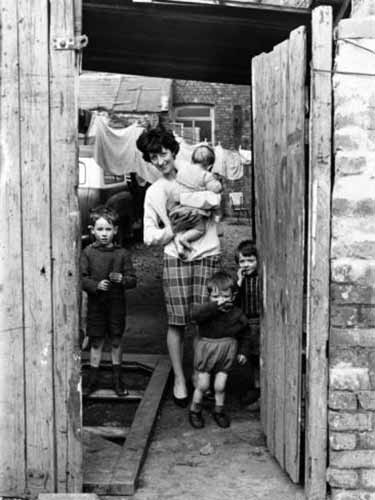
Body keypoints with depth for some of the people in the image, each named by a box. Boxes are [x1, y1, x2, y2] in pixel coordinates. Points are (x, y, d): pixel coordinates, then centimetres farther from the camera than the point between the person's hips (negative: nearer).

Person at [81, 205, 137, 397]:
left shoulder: (122, 254, -1)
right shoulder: (88, 253, -2)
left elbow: (133, 279, 0)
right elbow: (81, 278, -5)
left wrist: (122, 279, -21)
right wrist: (96, 285, -21)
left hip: (117, 304, 1)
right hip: (95, 304, 0)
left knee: (116, 341, 8)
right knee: (96, 342, 7)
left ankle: (117, 379, 21)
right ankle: (93, 379, 19)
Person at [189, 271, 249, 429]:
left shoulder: (237, 315, -8)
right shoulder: (206, 311, -19)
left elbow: (244, 333, 9)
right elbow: (196, 314, -43)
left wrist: (242, 351, 9)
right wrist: (216, 306, -51)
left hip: (227, 353, 2)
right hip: (206, 350, -2)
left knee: (220, 386, 6)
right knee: (202, 385, 5)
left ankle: (219, 411, 30)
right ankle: (194, 410, 29)